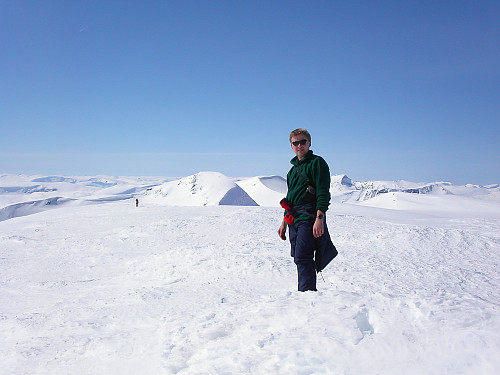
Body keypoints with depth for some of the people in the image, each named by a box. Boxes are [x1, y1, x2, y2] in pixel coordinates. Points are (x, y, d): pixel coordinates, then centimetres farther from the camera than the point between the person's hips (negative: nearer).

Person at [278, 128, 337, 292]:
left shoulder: (317, 162, -2)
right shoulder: (294, 168, 22)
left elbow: (323, 193, -12)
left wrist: (319, 218, -22)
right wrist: (284, 223, 24)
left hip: (310, 218, -8)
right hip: (294, 219, 8)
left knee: (302, 258, -16)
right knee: (299, 258, 8)